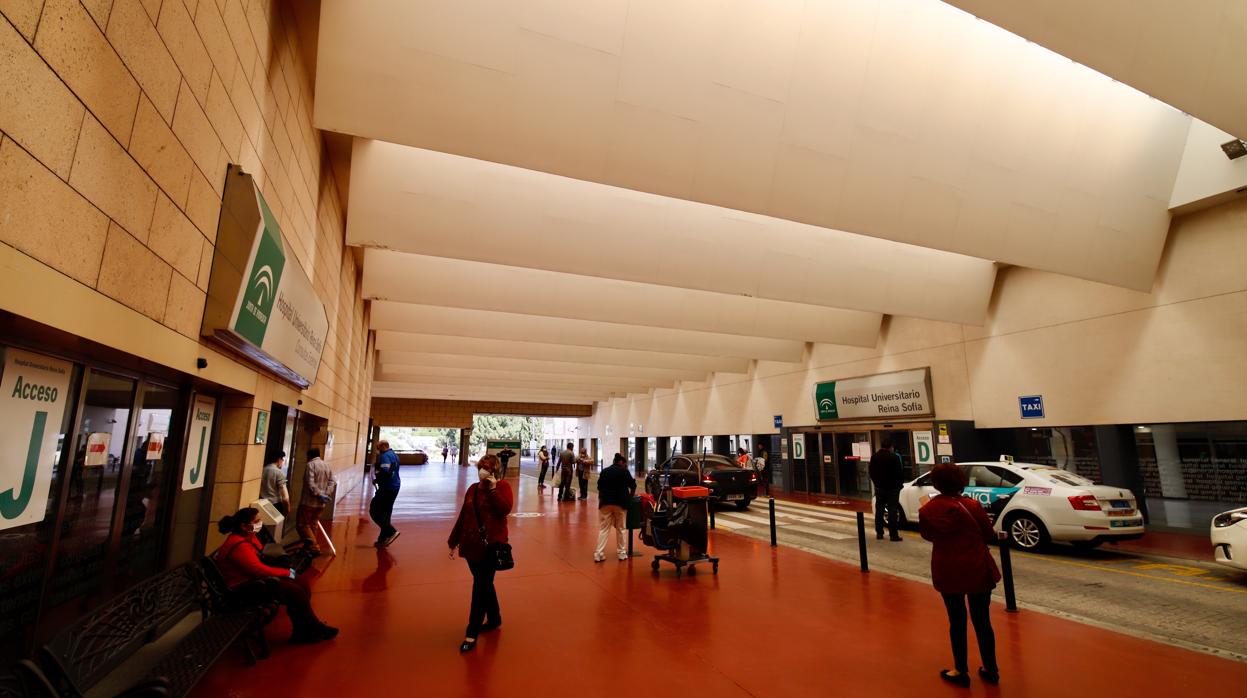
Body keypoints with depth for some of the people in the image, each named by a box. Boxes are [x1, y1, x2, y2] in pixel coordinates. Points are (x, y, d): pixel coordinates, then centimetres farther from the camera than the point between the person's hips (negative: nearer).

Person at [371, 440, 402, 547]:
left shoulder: (385, 456, -15)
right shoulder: (394, 455, 17)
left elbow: (385, 471, -27)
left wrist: (376, 479, -11)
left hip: (387, 488, -10)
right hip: (395, 487, 10)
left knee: (374, 510, -3)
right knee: (385, 513, 14)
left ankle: (391, 531, -10)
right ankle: (383, 539, 18)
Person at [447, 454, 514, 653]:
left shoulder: (502, 486, -8)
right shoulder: (472, 489, 7)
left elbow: (505, 509, -24)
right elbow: (462, 517, 12)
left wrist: (493, 488, -25)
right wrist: (453, 542, 13)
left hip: (492, 545, -6)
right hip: (472, 544, 6)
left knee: (480, 587, -1)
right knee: (484, 584, 17)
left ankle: (472, 633, 11)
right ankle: (494, 618, 37)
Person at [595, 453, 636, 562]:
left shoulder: (604, 471, 9)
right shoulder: (624, 471, 0)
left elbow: (599, 488, 9)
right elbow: (633, 486, 3)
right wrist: (630, 496, 19)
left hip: (605, 502, 2)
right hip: (620, 502, -2)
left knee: (603, 528, 4)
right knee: (620, 528, 10)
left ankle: (599, 554, 1)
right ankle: (622, 553, 16)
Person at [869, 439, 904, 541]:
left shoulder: (874, 457, 4)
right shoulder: (894, 457, -14)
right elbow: (899, 472, -12)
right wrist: (901, 482, 4)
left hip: (879, 488, 5)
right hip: (892, 488, -5)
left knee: (879, 510, 11)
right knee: (892, 511, -2)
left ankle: (879, 533, 15)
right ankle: (894, 535, -2)